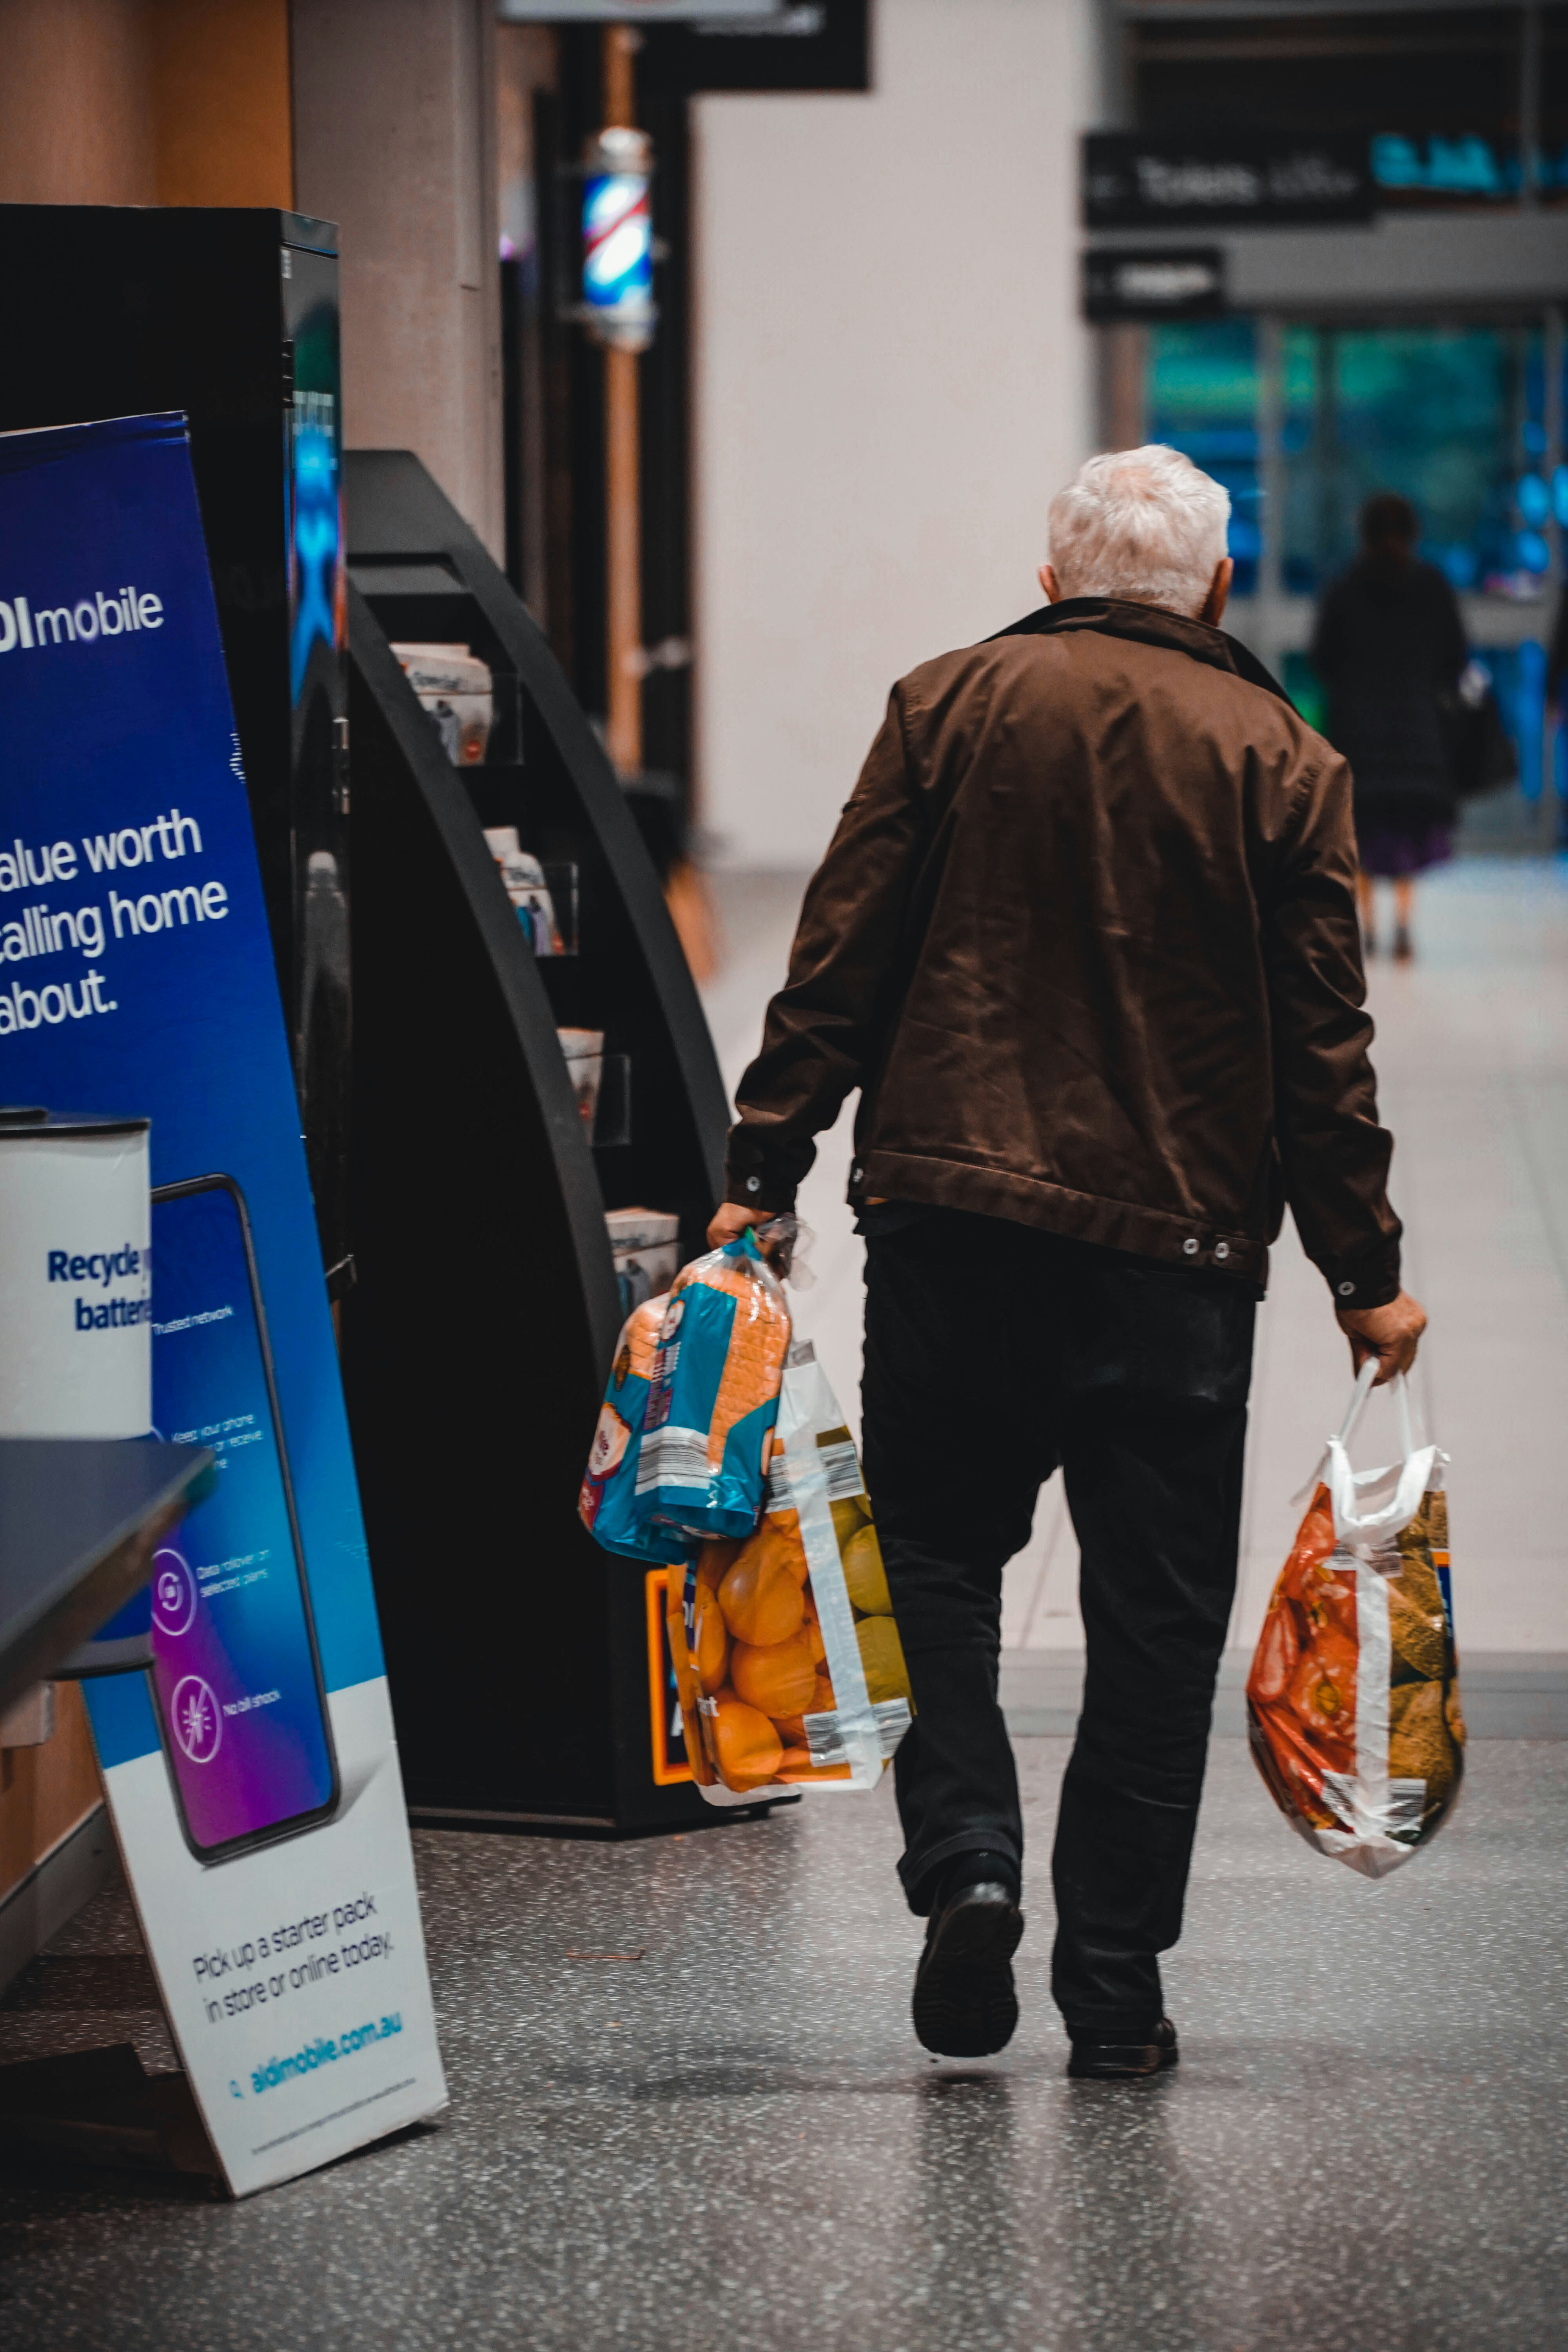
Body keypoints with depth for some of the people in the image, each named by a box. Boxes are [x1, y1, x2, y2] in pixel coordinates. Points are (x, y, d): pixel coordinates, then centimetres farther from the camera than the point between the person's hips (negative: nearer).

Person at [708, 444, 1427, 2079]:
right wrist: (1364, 1275, 7)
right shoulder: (1278, 762, 3)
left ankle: (964, 1862, -5)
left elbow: (841, 961, 0)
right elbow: (1322, 1049, 2)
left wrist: (764, 1168, 4)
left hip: (950, 1213, 1)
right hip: (1178, 1246, 0)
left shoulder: (953, 704, 4)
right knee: (1154, 1617, 5)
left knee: (935, 1553, 15)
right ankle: (1114, 1992, 7)